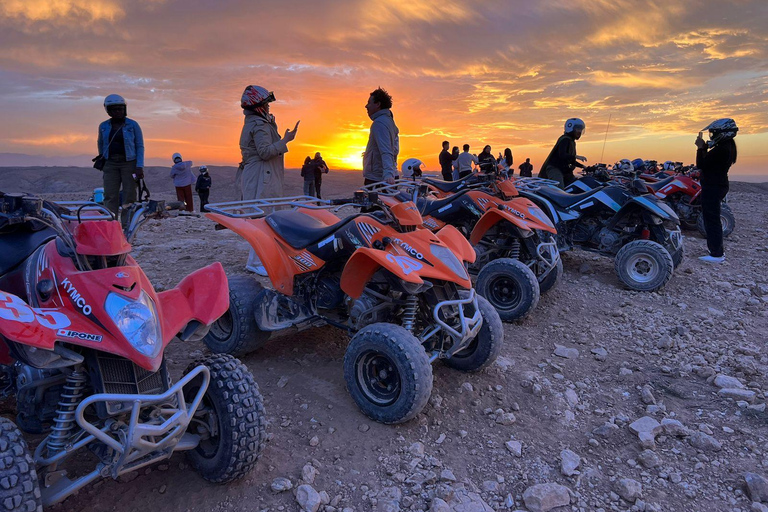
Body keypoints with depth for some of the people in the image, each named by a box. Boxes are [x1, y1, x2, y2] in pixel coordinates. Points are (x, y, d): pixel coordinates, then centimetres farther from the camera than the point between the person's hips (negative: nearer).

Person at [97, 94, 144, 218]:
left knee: (129, 197, -5)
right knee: (110, 196, -4)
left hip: (129, 163, -3)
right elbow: (100, 143, 24)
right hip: (110, 164, 3)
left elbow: (140, 146, -3)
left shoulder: (133, 125, 0)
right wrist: (101, 161, 24)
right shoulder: (103, 126, 9)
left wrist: (139, 166, -12)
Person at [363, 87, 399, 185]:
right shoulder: (389, 120, 17)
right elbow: (395, 150, 22)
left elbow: (386, 152, -28)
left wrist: (388, 174, -38)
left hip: (376, 179, -11)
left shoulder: (379, 123, -15)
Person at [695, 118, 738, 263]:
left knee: (711, 220, -7)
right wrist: (704, 148, 12)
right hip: (719, 185, 11)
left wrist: (701, 148, -11)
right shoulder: (728, 146, 14)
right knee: (714, 220, 18)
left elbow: (701, 164, -20)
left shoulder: (721, 149, -20)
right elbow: (709, 161, 20)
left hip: (712, 188, -11)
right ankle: (718, 250, 28)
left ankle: (717, 254, -3)